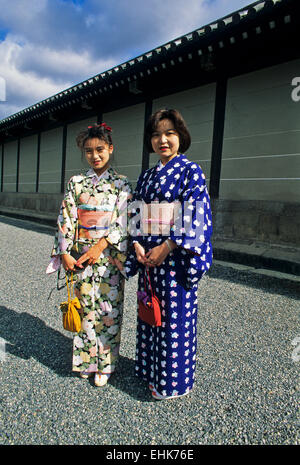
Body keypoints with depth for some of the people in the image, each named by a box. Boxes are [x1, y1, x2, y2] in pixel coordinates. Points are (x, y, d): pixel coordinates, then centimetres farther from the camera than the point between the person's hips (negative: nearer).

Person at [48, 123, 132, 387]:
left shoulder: (121, 184, 1)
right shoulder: (76, 183, 7)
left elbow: (123, 222, -6)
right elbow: (66, 219, 3)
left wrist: (99, 247, -15)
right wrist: (65, 253, -7)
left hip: (109, 257, -2)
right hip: (80, 256, 2)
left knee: (108, 309, 3)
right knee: (85, 307, 8)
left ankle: (105, 364, 21)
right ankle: (86, 360, 27)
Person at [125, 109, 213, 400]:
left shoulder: (191, 171, -5)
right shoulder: (146, 176, 13)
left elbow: (195, 215, -13)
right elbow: (136, 213, 12)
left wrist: (165, 248, -18)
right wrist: (138, 245, -4)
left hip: (176, 257, -6)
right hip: (148, 256, 6)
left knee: (174, 316, 3)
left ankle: (173, 381, 23)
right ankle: (150, 370, 34)